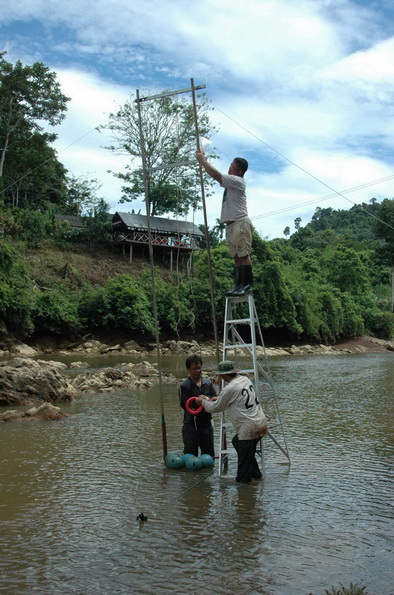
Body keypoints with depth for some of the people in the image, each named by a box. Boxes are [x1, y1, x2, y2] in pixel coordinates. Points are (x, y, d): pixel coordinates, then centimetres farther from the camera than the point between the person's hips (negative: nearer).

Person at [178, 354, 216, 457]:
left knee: (209, 455, 13)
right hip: (191, 426, -4)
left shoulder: (208, 383, 8)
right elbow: (184, 404, -15)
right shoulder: (184, 386, -5)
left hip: (206, 424, 4)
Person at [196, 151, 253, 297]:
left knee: (243, 255, -12)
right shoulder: (230, 182, 22)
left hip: (241, 223, -10)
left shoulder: (237, 181, -8)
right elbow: (217, 176, 29)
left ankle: (246, 285, -15)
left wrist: (202, 160, -5)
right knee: (237, 257, 6)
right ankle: (239, 285, 6)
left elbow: (215, 174, -14)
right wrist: (203, 159, 20)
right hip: (231, 224, 10)